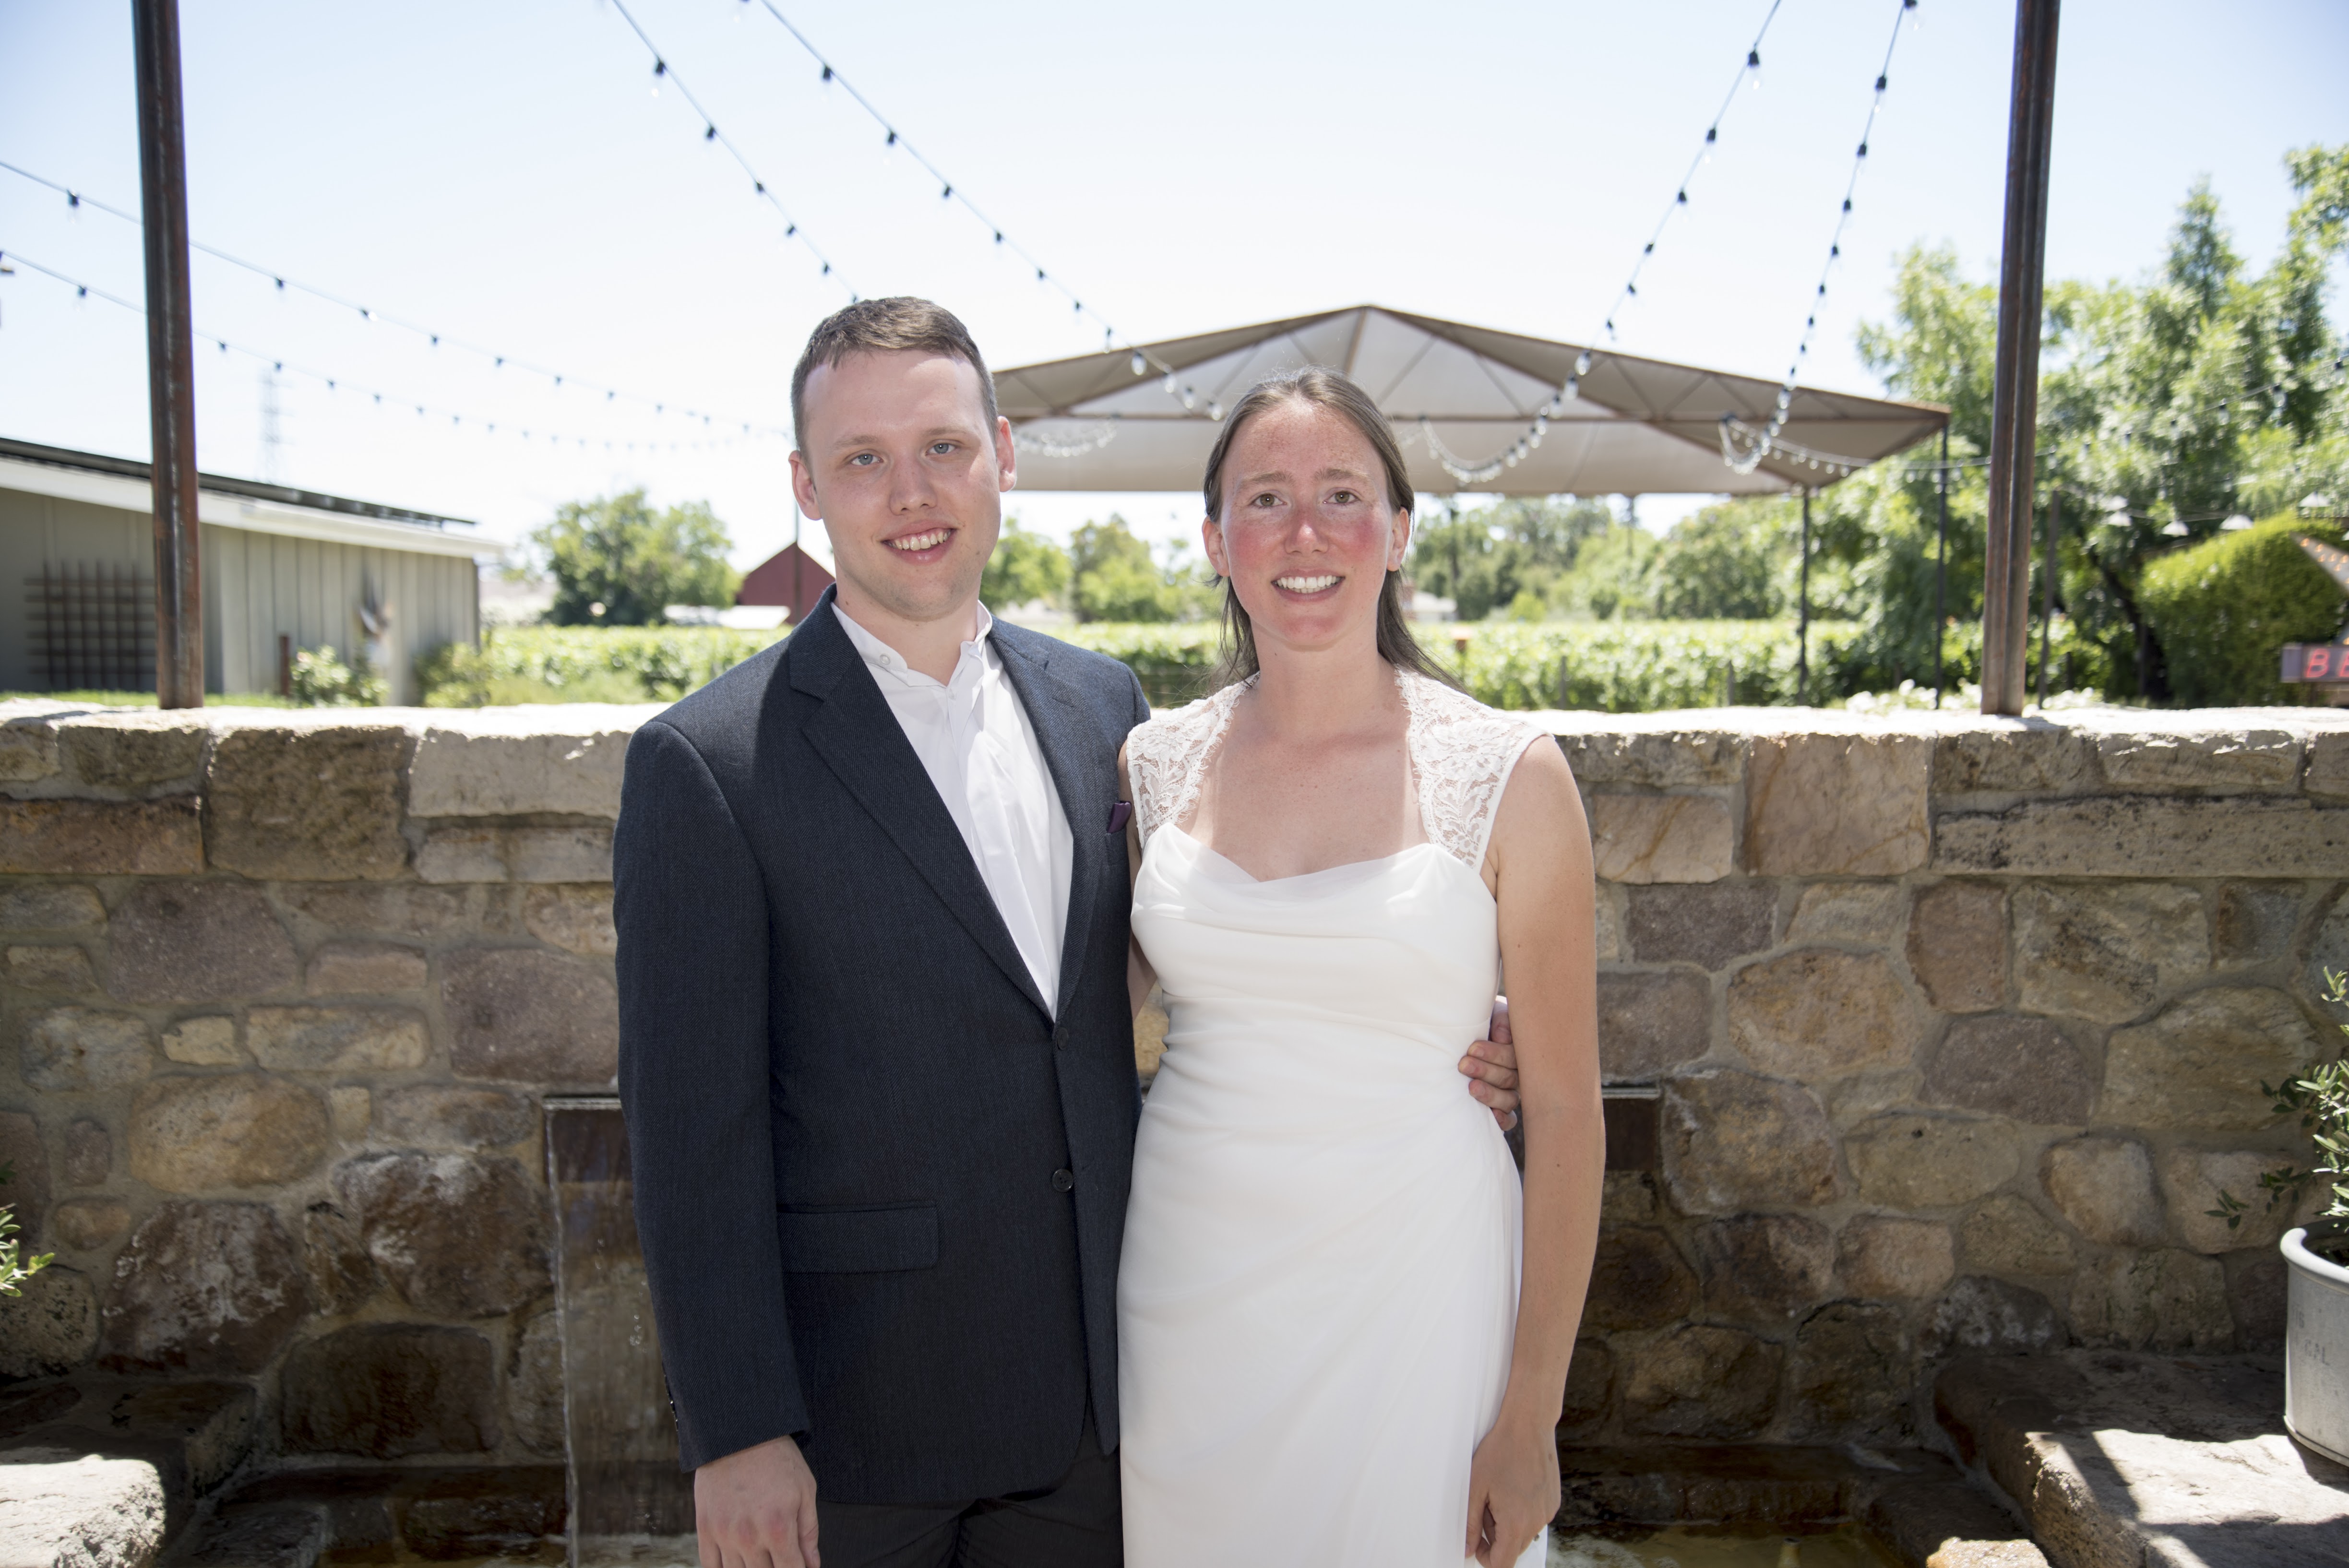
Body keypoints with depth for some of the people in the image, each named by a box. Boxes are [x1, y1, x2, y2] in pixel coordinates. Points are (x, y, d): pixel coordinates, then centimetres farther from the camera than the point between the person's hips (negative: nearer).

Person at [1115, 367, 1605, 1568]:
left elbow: (1563, 1111, -6)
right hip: (1186, 1282, 3)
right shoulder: (1155, 765, -1)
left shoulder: (1508, 777, -10)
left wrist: (1530, 1417, -6)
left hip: (1406, 1289, -2)